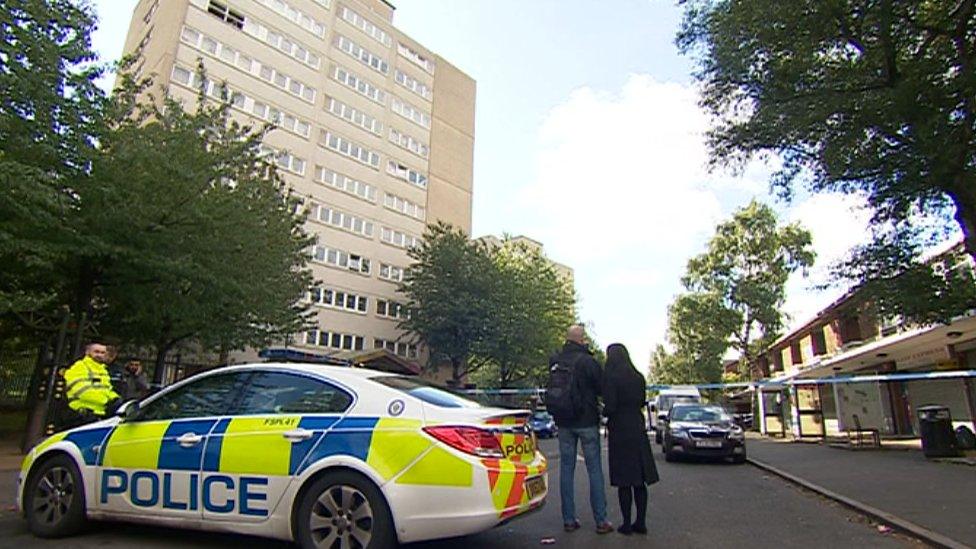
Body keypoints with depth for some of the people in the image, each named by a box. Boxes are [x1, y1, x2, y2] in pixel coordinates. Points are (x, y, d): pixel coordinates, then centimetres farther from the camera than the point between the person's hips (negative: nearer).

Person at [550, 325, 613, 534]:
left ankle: (569, 519, 13)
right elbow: (602, 388, -6)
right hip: (587, 421, -3)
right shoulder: (588, 361, -14)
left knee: (566, 469, 9)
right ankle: (601, 520, 9)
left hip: (563, 422, 4)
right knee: (594, 469, 5)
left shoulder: (554, 361, -1)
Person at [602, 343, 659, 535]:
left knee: (624, 482, 2)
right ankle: (641, 522, 18)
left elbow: (610, 407, -16)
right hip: (638, 431, 6)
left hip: (619, 432, -6)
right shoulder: (639, 377, 6)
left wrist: (602, 412, 4)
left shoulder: (611, 377, -13)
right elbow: (642, 402, 14)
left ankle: (627, 524, 8)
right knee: (639, 480, 12)